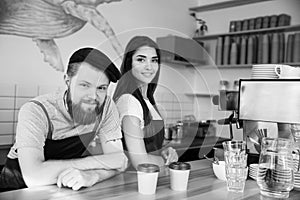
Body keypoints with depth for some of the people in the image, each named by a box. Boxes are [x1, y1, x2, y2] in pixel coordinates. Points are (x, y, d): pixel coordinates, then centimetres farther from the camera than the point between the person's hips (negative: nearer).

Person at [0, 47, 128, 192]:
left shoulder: (106, 106, -13)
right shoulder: (35, 111, -24)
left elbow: (118, 161, -14)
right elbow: (33, 177, -35)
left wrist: (91, 175, -35)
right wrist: (99, 161, -29)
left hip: (67, 190, 3)